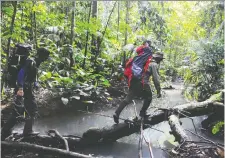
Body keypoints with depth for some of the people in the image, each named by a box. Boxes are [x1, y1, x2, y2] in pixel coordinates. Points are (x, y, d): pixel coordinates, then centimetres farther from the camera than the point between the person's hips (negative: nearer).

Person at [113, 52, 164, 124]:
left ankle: (117, 113, -1)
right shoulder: (154, 64, 0)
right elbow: (156, 78, -8)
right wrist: (158, 90, -4)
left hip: (133, 81, 7)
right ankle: (142, 113, 24)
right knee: (148, 97, 20)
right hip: (142, 83, -6)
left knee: (128, 99, 7)